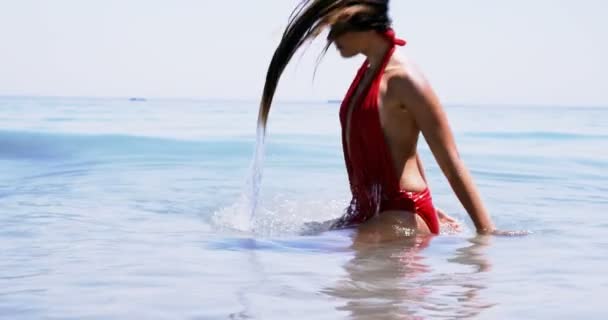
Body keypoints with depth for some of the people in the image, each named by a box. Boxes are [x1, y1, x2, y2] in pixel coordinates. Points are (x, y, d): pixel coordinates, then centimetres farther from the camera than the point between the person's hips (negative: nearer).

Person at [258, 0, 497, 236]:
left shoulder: (403, 80, -16)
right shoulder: (366, 73, 11)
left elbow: (451, 163, -16)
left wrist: (487, 232, -18)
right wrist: (426, 210, 25)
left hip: (403, 216, -9)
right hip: (367, 211, 9)